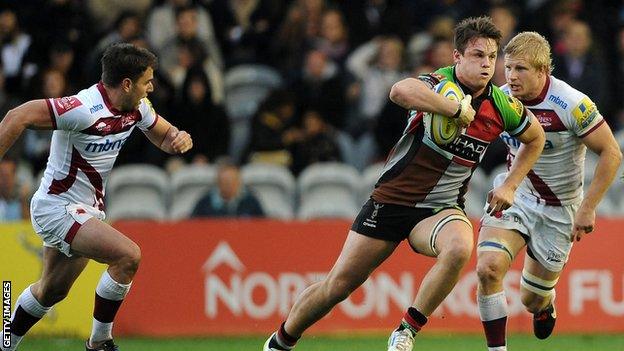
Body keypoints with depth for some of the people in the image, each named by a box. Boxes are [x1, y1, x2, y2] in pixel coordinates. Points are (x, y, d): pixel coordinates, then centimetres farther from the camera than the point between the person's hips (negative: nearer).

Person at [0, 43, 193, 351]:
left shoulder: (137, 107, -1)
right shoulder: (86, 108, -27)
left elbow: (163, 135, 16)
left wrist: (178, 138, -9)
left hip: (87, 209, 10)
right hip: (57, 207, -9)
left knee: (52, 291, 22)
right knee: (128, 256, -23)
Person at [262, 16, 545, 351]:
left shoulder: (502, 106, -3)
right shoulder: (439, 84, -18)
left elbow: (535, 138, 19)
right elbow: (401, 91, -44)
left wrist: (509, 186, 9)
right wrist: (458, 108, -41)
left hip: (441, 208, 2)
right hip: (391, 199, -2)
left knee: (459, 248, -34)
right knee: (337, 285, 3)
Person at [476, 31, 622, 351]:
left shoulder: (571, 104, -23)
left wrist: (587, 208, -19)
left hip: (559, 211, -3)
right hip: (514, 195, 3)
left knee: (532, 300, 7)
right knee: (488, 268, -23)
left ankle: (546, 301, 46)